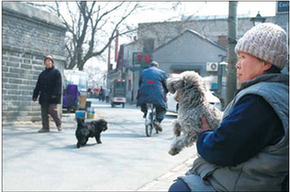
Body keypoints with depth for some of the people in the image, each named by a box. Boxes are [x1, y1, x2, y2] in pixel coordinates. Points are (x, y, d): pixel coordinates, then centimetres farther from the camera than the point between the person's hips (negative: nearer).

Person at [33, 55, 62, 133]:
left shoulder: (56, 72, 3)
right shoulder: (42, 73, 19)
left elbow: (58, 84, -7)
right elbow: (38, 85, 18)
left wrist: (55, 94, -18)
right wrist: (35, 95, 11)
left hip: (52, 97, -6)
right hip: (44, 97, 6)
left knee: (52, 110, -11)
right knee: (44, 112, 3)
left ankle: (59, 124, 8)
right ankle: (45, 127, 8)